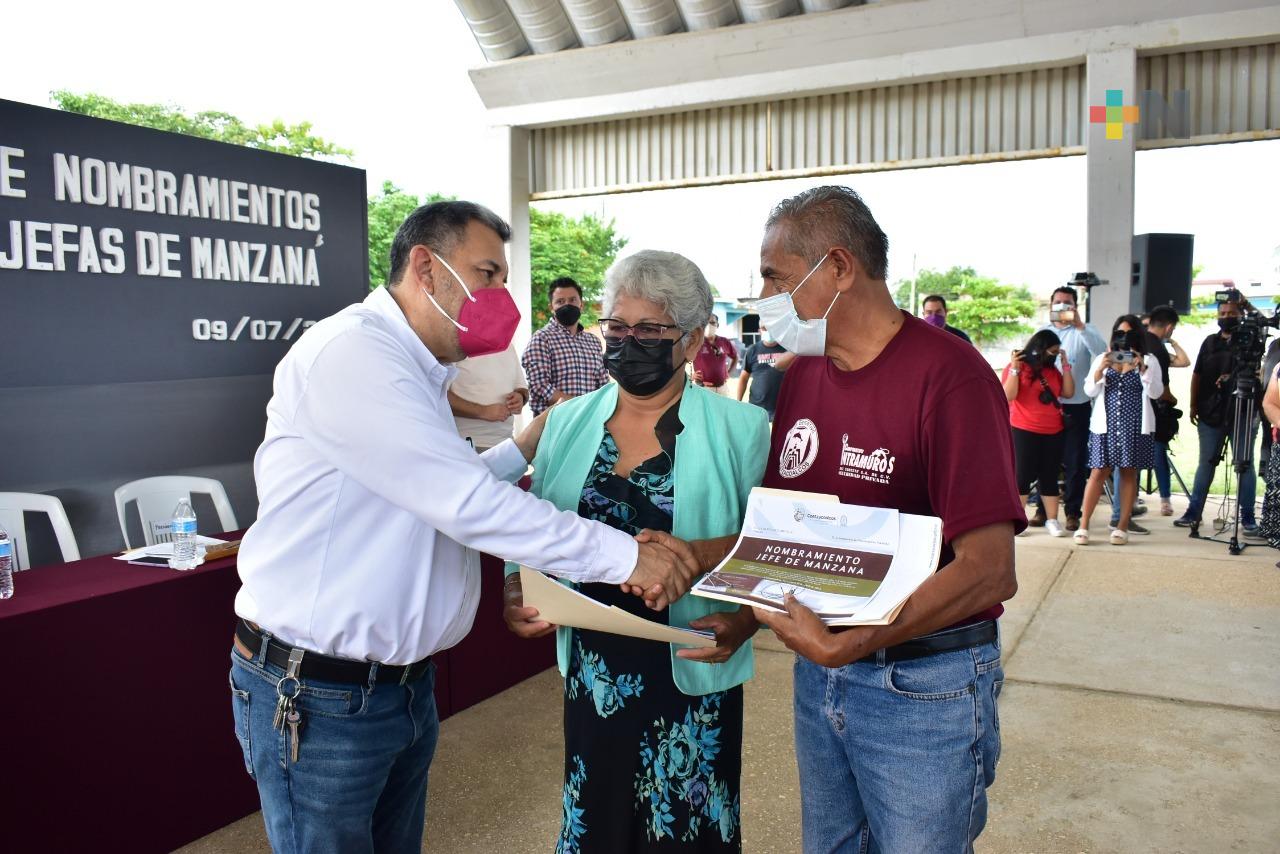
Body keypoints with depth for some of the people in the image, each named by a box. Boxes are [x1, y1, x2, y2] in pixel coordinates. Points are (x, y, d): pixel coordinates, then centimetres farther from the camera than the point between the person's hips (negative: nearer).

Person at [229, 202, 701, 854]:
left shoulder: (416, 370, 13)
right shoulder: (348, 351, -20)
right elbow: (464, 504, -27)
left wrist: (524, 449, 8)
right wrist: (624, 556, -24)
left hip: (406, 682, 9)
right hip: (316, 698, -9)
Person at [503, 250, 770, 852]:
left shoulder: (740, 431, -6)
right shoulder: (568, 423, 4)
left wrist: (743, 622, -21)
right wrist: (516, 594, -7)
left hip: (691, 674, -3)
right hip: (592, 672, 3)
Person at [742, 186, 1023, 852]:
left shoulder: (947, 373, -18)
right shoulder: (801, 374, 4)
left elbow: (990, 570, -23)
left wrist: (850, 644, -30)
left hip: (926, 688, -6)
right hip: (817, 668, 7)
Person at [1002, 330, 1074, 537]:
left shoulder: (1052, 369, 13)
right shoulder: (1017, 366, -4)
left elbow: (1068, 392, 8)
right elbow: (1008, 396, -13)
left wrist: (1065, 365, 5)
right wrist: (1014, 369, -20)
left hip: (1053, 432, 5)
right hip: (1024, 432, -5)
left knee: (1050, 476, 7)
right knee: (1023, 475, -3)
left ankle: (1052, 520, 11)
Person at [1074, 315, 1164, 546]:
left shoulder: (1149, 361, 7)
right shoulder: (1102, 359, 12)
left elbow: (1156, 393, -4)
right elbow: (1090, 391, 3)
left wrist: (1142, 369, -16)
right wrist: (1101, 370, -12)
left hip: (1135, 427, 0)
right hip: (1106, 425, 1)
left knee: (1129, 474, 3)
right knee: (1099, 473, -3)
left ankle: (1122, 527, 10)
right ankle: (1083, 526, -1)